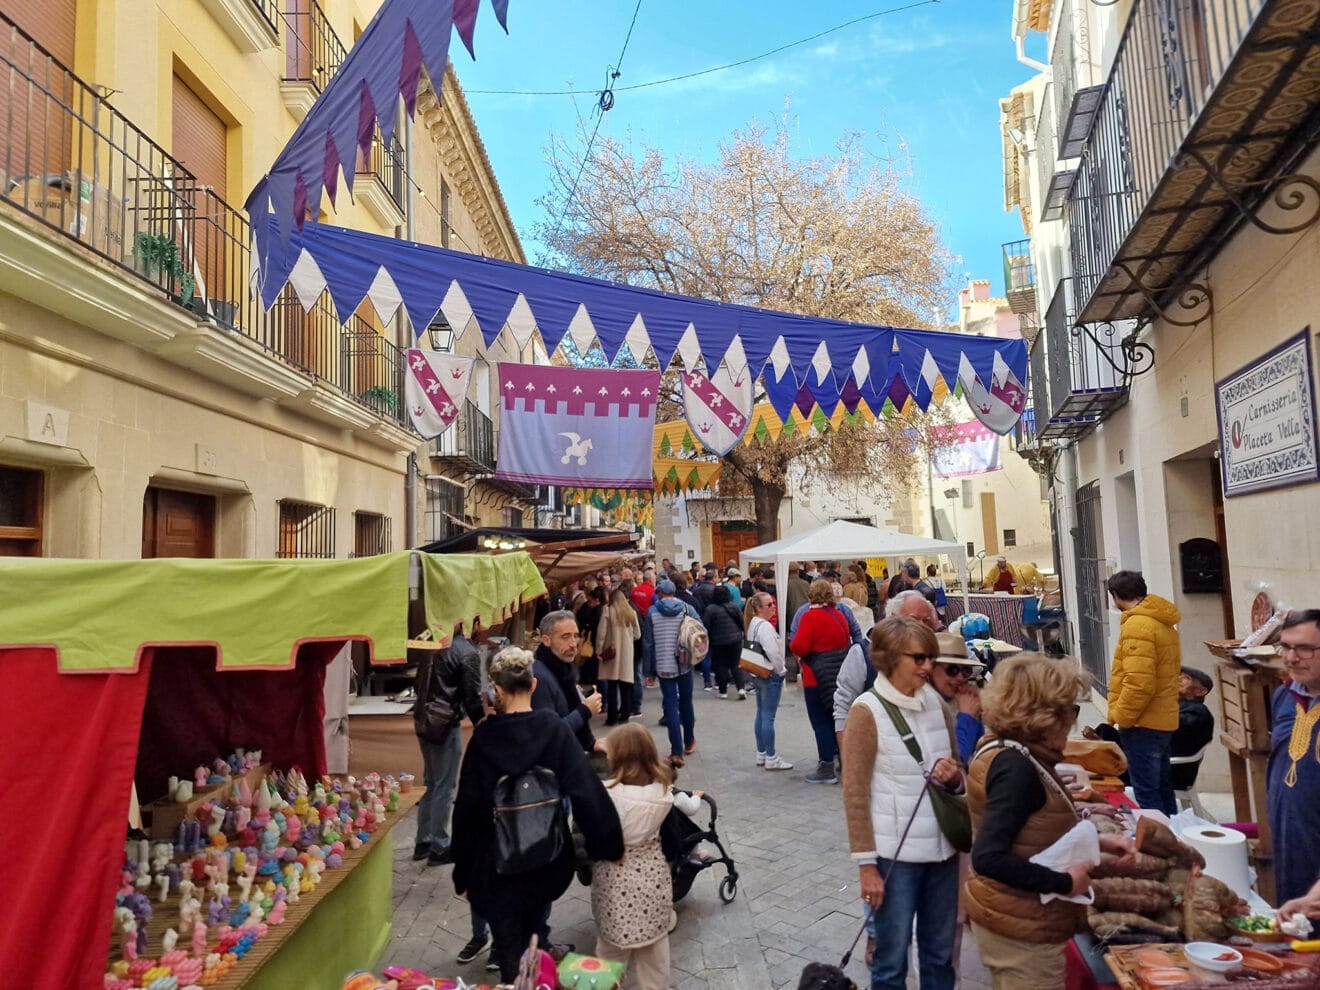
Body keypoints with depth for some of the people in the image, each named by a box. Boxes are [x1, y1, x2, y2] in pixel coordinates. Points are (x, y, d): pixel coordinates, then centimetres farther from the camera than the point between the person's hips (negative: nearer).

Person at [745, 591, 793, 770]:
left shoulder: (753, 624, 10)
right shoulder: (765, 626, -20)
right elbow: (773, 652, -27)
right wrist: (781, 670, -11)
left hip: (757, 674, 10)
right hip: (770, 675, -10)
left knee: (761, 714, 15)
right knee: (768, 717, -4)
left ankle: (761, 754, 24)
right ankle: (771, 759, 2)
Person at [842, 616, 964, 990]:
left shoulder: (935, 702, 4)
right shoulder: (867, 710, -12)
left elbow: (958, 776, 16)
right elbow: (855, 794, -12)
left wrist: (954, 777, -7)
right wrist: (866, 864, -14)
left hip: (942, 848, 5)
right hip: (895, 855, -5)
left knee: (940, 955, 18)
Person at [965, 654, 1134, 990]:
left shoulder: (1004, 750, 3)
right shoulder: (1016, 766, -26)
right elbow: (988, 858, -32)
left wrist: (1099, 842, 8)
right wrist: (1064, 883, -23)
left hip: (1011, 919, 9)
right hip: (1023, 928, -9)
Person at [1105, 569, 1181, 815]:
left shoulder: (1137, 625, -18)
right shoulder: (1162, 622, 12)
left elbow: (1139, 682, -24)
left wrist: (1121, 716, -13)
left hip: (1143, 724, -10)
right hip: (1163, 720, 10)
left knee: (1147, 794, -3)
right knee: (1162, 790, 17)